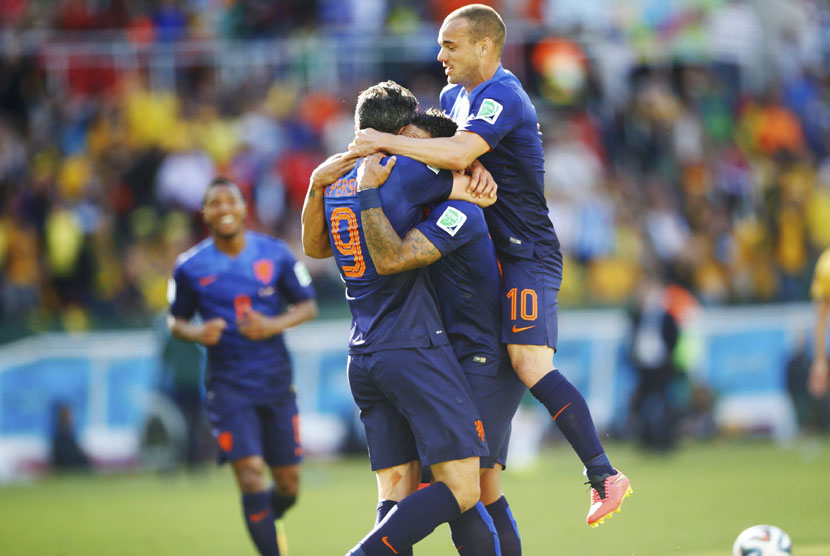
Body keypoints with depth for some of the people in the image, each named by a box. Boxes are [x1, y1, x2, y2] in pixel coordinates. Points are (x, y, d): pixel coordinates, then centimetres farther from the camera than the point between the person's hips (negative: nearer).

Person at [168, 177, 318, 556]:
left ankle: (265, 521, 40)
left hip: (276, 382, 2)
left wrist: (274, 326, -13)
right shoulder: (190, 267, -1)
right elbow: (176, 320, 9)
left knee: (288, 484, 7)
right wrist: (195, 333, -14)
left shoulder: (275, 254, 1)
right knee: (251, 477, -17)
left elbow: (308, 306, 6)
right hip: (229, 386, -2)